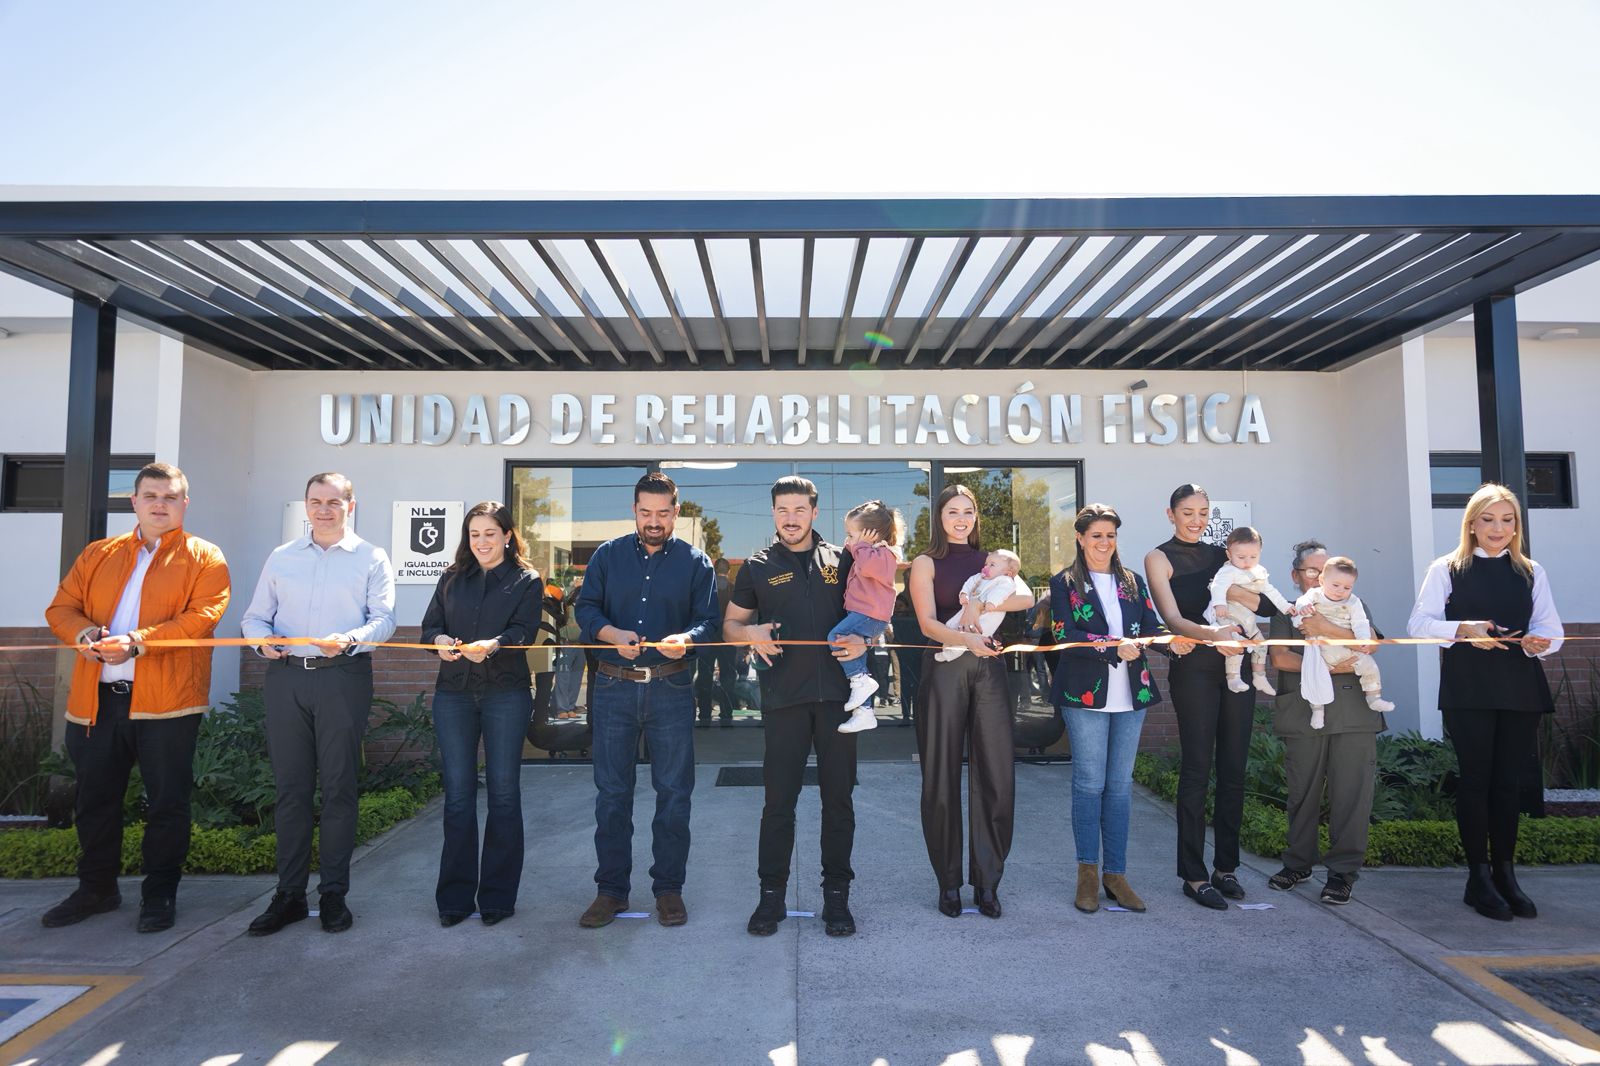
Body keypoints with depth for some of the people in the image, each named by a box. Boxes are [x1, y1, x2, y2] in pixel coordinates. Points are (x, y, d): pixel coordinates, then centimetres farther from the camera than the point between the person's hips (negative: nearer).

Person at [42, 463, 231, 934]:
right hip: (95, 697, 5)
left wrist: (138, 642, -22)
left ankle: (160, 893, 18)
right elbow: (61, 606, 12)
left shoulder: (204, 558, 2)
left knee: (167, 800, 3)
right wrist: (84, 633, -11)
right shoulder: (98, 554, 17)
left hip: (167, 698, -4)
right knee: (94, 799, 15)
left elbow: (203, 614, -11)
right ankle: (96, 888, 32)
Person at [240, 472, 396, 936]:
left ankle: (334, 894, 12)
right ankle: (289, 894, 17)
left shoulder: (372, 559, 5)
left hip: (344, 677, -3)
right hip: (286, 676, 3)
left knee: (339, 788, 2)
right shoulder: (281, 558, 16)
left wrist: (350, 640, -23)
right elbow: (254, 616, 14)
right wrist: (262, 638, -8)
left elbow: (384, 620, -3)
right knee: (291, 788, 7)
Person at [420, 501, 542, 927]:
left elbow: (524, 631, -10)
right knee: (457, 794, 6)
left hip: (506, 694, -3)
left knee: (503, 793, 3)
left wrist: (492, 645, -30)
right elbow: (429, 624, 7)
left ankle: (498, 896, 15)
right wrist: (440, 641, -17)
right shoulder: (452, 578, 14)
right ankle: (455, 896, 17)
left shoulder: (527, 581, 3)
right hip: (453, 694, 3)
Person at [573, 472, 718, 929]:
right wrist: (613, 634, -19)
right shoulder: (608, 555, 7)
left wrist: (685, 639, -23)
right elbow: (586, 609, 2)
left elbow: (708, 621, -1)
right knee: (611, 792, 8)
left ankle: (669, 888, 20)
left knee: (673, 792, 6)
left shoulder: (695, 561, 4)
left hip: (672, 689, -1)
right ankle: (611, 888, 21)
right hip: (614, 687, 1)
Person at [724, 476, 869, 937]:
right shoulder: (758, 566, 8)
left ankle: (836, 895, 20)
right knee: (778, 799, 3)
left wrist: (863, 640, -6)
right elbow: (730, 623, 14)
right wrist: (751, 632, -8)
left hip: (837, 692, 1)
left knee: (838, 797, 7)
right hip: (784, 696, -1)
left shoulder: (841, 561, 10)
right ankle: (772, 894, 17)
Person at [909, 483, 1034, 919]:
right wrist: (966, 638, -26)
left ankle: (987, 881, 12)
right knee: (942, 779, 2)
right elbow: (927, 622, -8)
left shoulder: (990, 560, 16)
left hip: (988, 670, 3)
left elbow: (1027, 597, -1)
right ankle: (949, 882, 14)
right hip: (944, 671, -3)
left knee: (996, 777, 0)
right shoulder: (926, 563, 6)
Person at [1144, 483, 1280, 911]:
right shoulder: (1159, 558, 1)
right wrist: (1210, 633, -29)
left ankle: (1226, 866, 19)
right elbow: (1172, 618, -12)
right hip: (1193, 667, -5)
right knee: (1197, 769, -5)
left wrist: (1247, 597, -13)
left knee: (1233, 769, 7)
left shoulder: (1222, 555, 15)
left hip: (1235, 663, 5)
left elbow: (1271, 603, 9)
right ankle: (1194, 875, 3)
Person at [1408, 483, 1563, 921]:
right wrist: (1463, 630, -20)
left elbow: (1551, 629, 7)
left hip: (1521, 688, 3)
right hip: (1468, 689, -3)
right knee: (1476, 778, 0)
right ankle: (1479, 878, 7)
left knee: (1507, 780, 7)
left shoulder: (1531, 572, 14)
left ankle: (1505, 874, 17)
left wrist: (1539, 640, -15)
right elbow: (1420, 623, -3)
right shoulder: (1447, 569, 4)